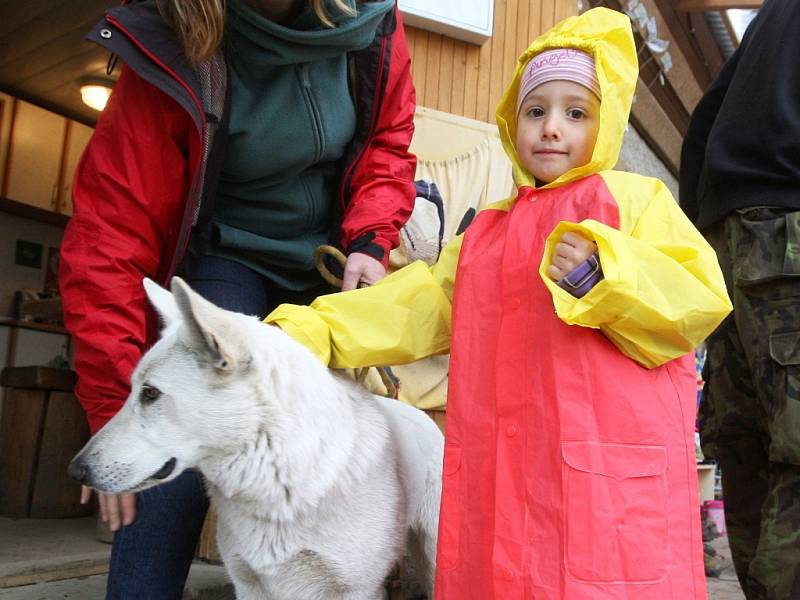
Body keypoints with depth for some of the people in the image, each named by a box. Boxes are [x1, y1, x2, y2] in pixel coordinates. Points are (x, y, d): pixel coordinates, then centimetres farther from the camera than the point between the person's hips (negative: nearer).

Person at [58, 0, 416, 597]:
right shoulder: (175, 50, -24)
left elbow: (388, 139, 2)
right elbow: (109, 235, -25)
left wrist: (370, 241, -18)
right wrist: (115, 411, -27)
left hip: (334, 260, 4)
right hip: (229, 259, -3)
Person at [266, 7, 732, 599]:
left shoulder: (635, 199, 3)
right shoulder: (490, 230, 18)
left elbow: (699, 300, -7)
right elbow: (419, 302, 16)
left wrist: (605, 275, -23)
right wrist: (313, 328, 7)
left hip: (611, 463, -4)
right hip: (506, 464, 5)